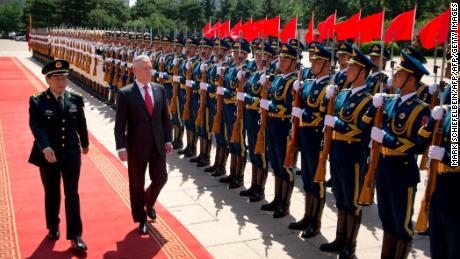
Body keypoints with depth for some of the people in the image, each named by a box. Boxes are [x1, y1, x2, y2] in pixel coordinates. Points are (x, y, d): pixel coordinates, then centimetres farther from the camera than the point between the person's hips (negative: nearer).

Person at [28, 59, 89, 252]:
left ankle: (75, 236, 7)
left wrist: (85, 143, 23)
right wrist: (45, 148, -36)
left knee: (72, 194, 2)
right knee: (51, 193, 15)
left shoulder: (76, 100, 0)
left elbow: (81, 124, 11)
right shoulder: (37, 101, -9)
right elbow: (36, 126, -21)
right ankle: (53, 227, 36)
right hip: (48, 155, -1)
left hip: (71, 154, 1)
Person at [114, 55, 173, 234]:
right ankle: (141, 219, 27)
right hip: (137, 147, -3)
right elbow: (120, 124, -10)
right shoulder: (125, 93, -9)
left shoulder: (159, 89, 4)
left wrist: (168, 139, 6)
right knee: (137, 184, 9)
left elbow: (165, 117, 10)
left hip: (158, 145, 4)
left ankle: (149, 202, 40)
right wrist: (121, 147, -16)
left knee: (160, 178, 7)